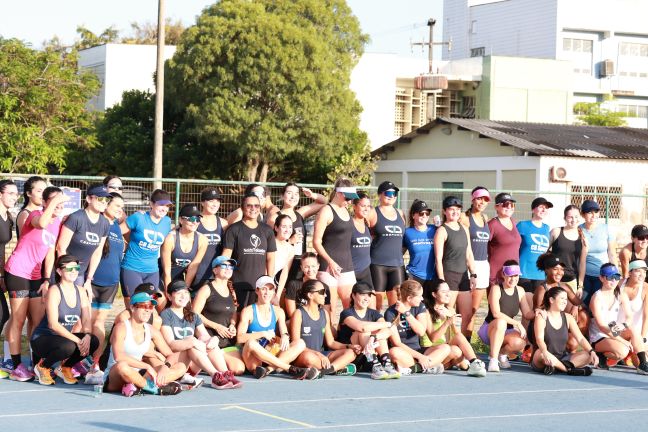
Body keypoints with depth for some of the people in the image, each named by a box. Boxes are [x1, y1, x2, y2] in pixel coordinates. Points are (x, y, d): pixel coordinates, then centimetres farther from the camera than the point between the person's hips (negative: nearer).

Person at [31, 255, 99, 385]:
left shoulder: (80, 291, 3)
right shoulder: (54, 291, -17)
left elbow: (87, 319, -2)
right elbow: (53, 324, -25)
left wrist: (87, 335, -24)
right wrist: (77, 340, -31)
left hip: (63, 337, 6)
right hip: (42, 339, -6)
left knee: (93, 342, -17)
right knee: (68, 346, -36)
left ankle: (65, 367, 7)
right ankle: (42, 366, -5)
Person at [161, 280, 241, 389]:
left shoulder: (193, 316, 19)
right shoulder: (166, 315, -2)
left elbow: (206, 337, 6)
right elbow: (170, 344, -15)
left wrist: (214, 339, -20)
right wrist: (191, 342, -32)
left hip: (191, 366, 5)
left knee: (211, 344, -19)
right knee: (194, 346, -32)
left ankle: (226, 375, -36)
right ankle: (215, 376, -45)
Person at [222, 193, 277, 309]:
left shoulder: (267, 230, 13)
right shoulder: (234, 229, 2)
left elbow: (270, 258, 16)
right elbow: (225, 257, -3)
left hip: (260, 284, 3)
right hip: (238, 284, -3)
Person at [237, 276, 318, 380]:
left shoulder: (278, 312, 13)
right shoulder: (248, 311, 0)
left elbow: (284, 331, 0)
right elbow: (240, 338, -10)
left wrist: (285, 336, -24)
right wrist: (263, 334, -18)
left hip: (271, 356, 4)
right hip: (253, 360, -4)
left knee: (300, 344, -15)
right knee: (251, 343, -37)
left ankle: (268, 369, -34)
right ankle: (290, 369, -33)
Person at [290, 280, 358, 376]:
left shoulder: (324, 313, 14)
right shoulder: (299, 314, -5)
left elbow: (330, 342, 16)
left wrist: (349, 346, -2)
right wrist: (318, 354, -24)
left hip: (321, 355, 7)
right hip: (302, 355, -7)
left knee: (350, 353, -13)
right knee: (309, 357, -41)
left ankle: (322, 371, -30)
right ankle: (339, 368, -24)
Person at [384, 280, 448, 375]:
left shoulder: (420, 307, 7)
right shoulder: (391, 313, -9)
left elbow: (421, 331, -8)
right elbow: (396, 343, -15)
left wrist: (406, 313, -16)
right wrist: (419, 356, -22)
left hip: (417, 350, 6)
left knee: (445, 348, -19)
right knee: (394, 352, -39)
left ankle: (411, 368, -30)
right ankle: (427, 367, -31)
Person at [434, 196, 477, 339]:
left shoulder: (464, 229, 14)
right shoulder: (442, 231, -6)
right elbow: (438, 258, -10)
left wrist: (473, 274, 11)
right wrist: (442, 281, -14)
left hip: (463, 275, 7)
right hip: (448, 275, -7)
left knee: (468, 315, 6)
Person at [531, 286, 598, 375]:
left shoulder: (568, 318, 9)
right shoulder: (542, 317, -7)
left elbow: (581, 338, 2)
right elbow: (539, 339, -22)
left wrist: (592, 352, -17)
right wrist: (546, 353, -43)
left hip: (561, 359, 5)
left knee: (588, 356, -15)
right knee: (541, 354, -40)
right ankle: (569, 369, -27)